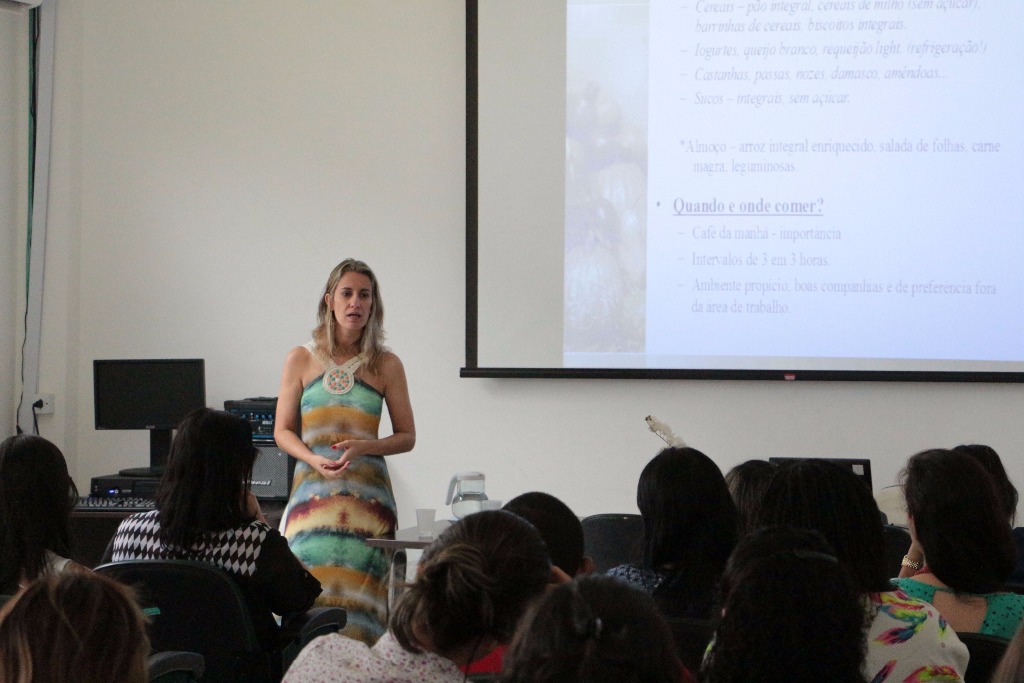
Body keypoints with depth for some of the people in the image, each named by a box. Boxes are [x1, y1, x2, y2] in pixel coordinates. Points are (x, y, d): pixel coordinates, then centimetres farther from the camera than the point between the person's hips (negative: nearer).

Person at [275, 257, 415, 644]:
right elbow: (283, 431, 8)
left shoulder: (386, 365, 7)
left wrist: (364, 447, -9)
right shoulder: (301, 360, 8)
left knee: (359, 593, -7)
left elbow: (407, 436, 9)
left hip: (367, 494, 0)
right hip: (313, 491, 0)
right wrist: (317, 460, -10)